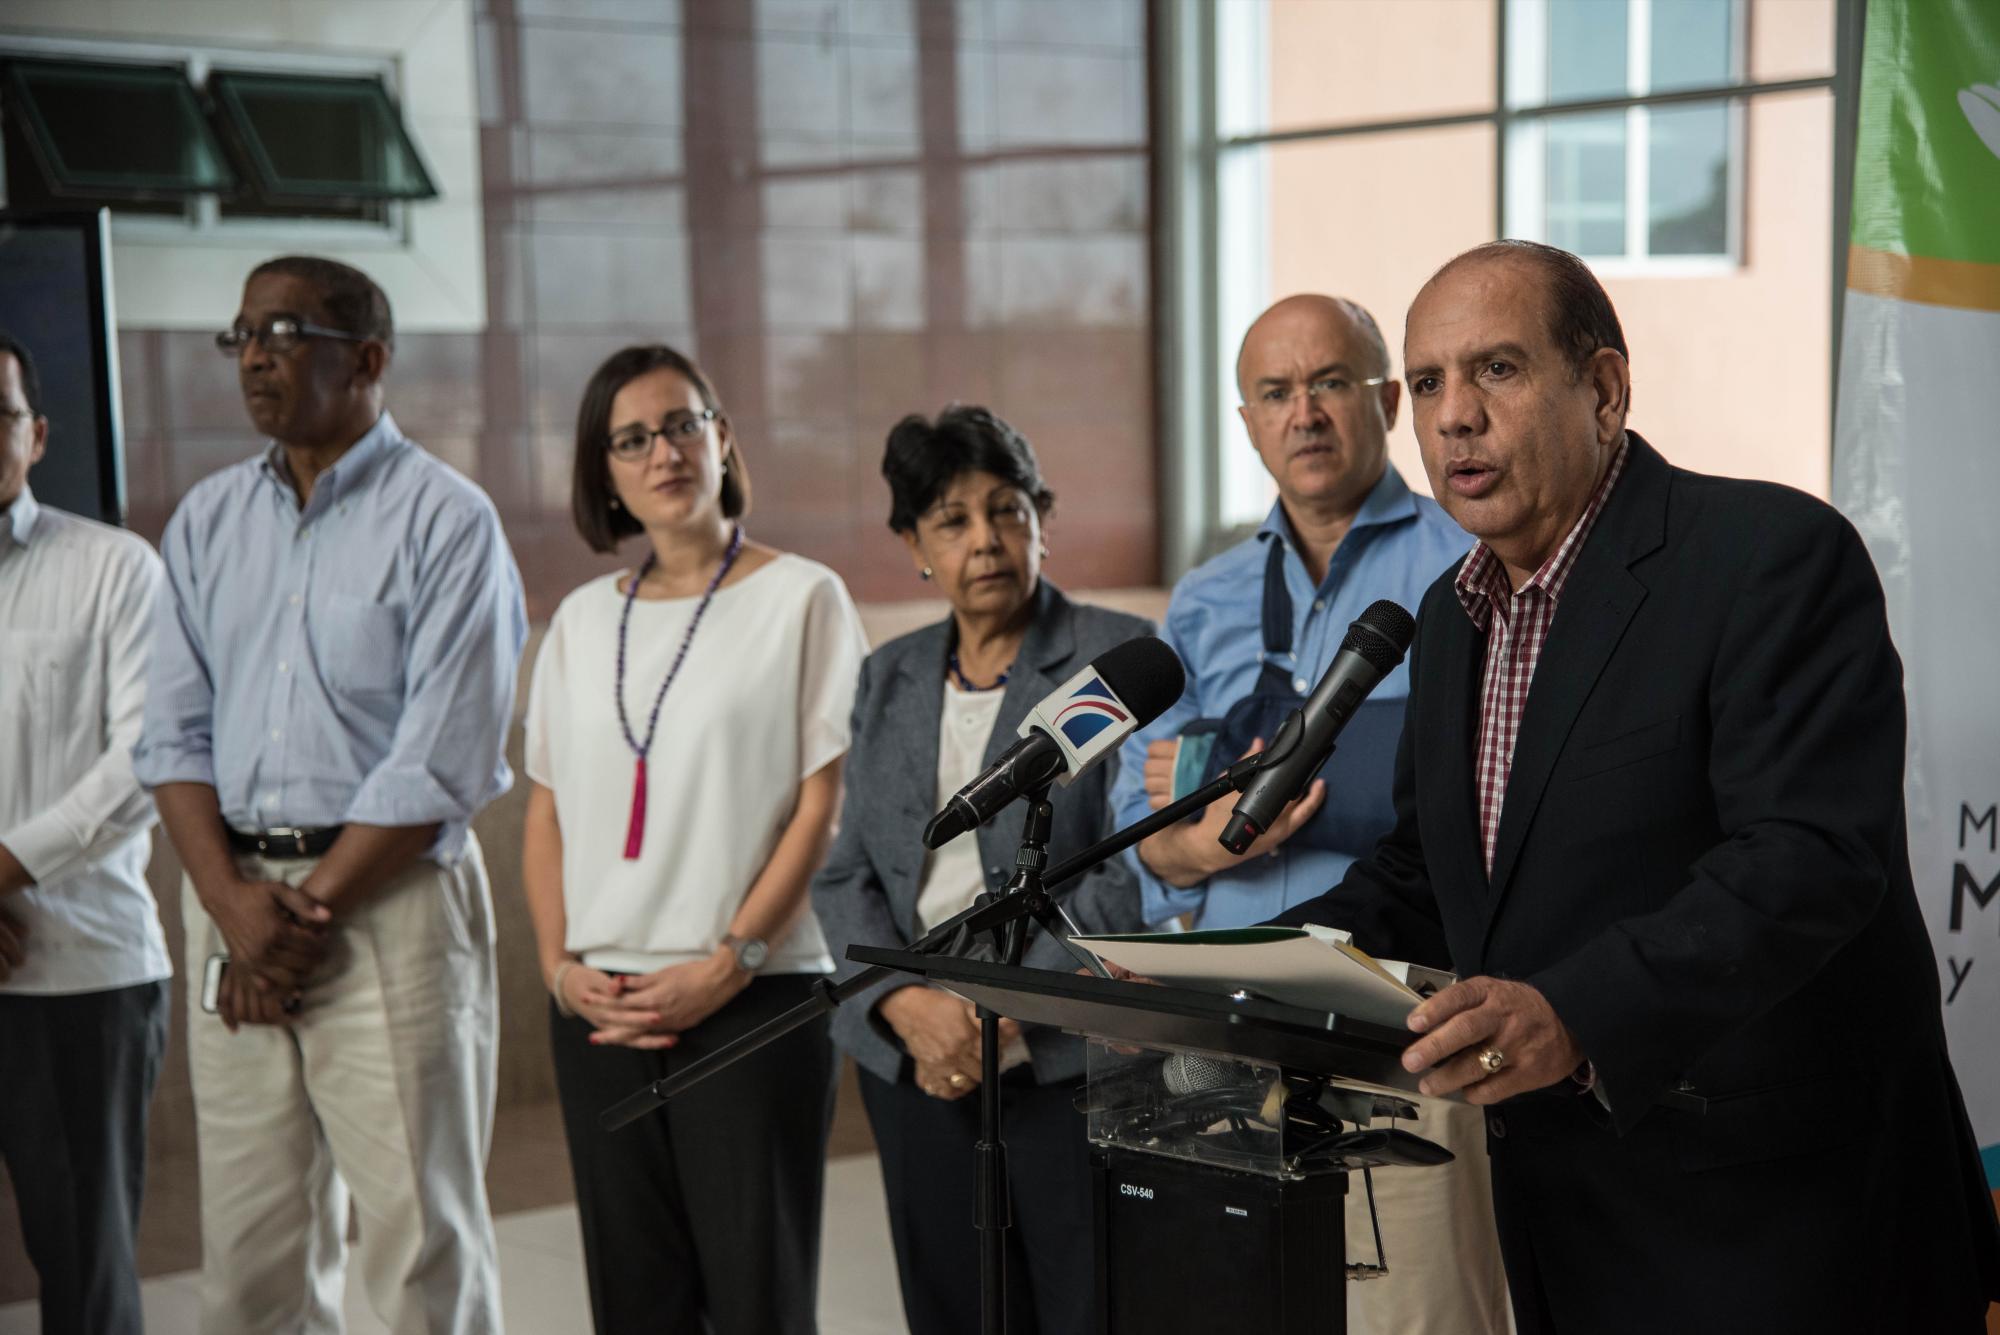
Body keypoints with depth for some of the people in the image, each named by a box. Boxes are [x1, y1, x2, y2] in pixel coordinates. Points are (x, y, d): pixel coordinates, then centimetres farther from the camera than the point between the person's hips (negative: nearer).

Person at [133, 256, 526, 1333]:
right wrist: (232, 902, -6)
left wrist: (309, 910, -11)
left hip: (391, 894, -5)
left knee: (421, 1240, -2)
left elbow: (443, 764, -11)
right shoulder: (207, 518, 13)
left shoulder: (445, 520, -5)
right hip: (233, 891, 5)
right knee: (249, 1244, 9)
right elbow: (174, 733, 8)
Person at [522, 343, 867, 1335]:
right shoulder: (581, 620, 13)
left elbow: (826, 804, -6)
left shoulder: (800, 598, 0)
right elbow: (546, 810, 13)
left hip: (756, 999, -4)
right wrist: (559, 965, 0)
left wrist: (729, 963, -12)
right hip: (600, 1007, 4)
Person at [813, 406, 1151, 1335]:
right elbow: (846, 874, 9)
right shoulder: (888, 678, 13)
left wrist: (1002, 1012, -15)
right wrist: (906, 1004, -9)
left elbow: (1131, 870, -10)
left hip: (1066, 1059, -4)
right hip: (914, 1062, 5)